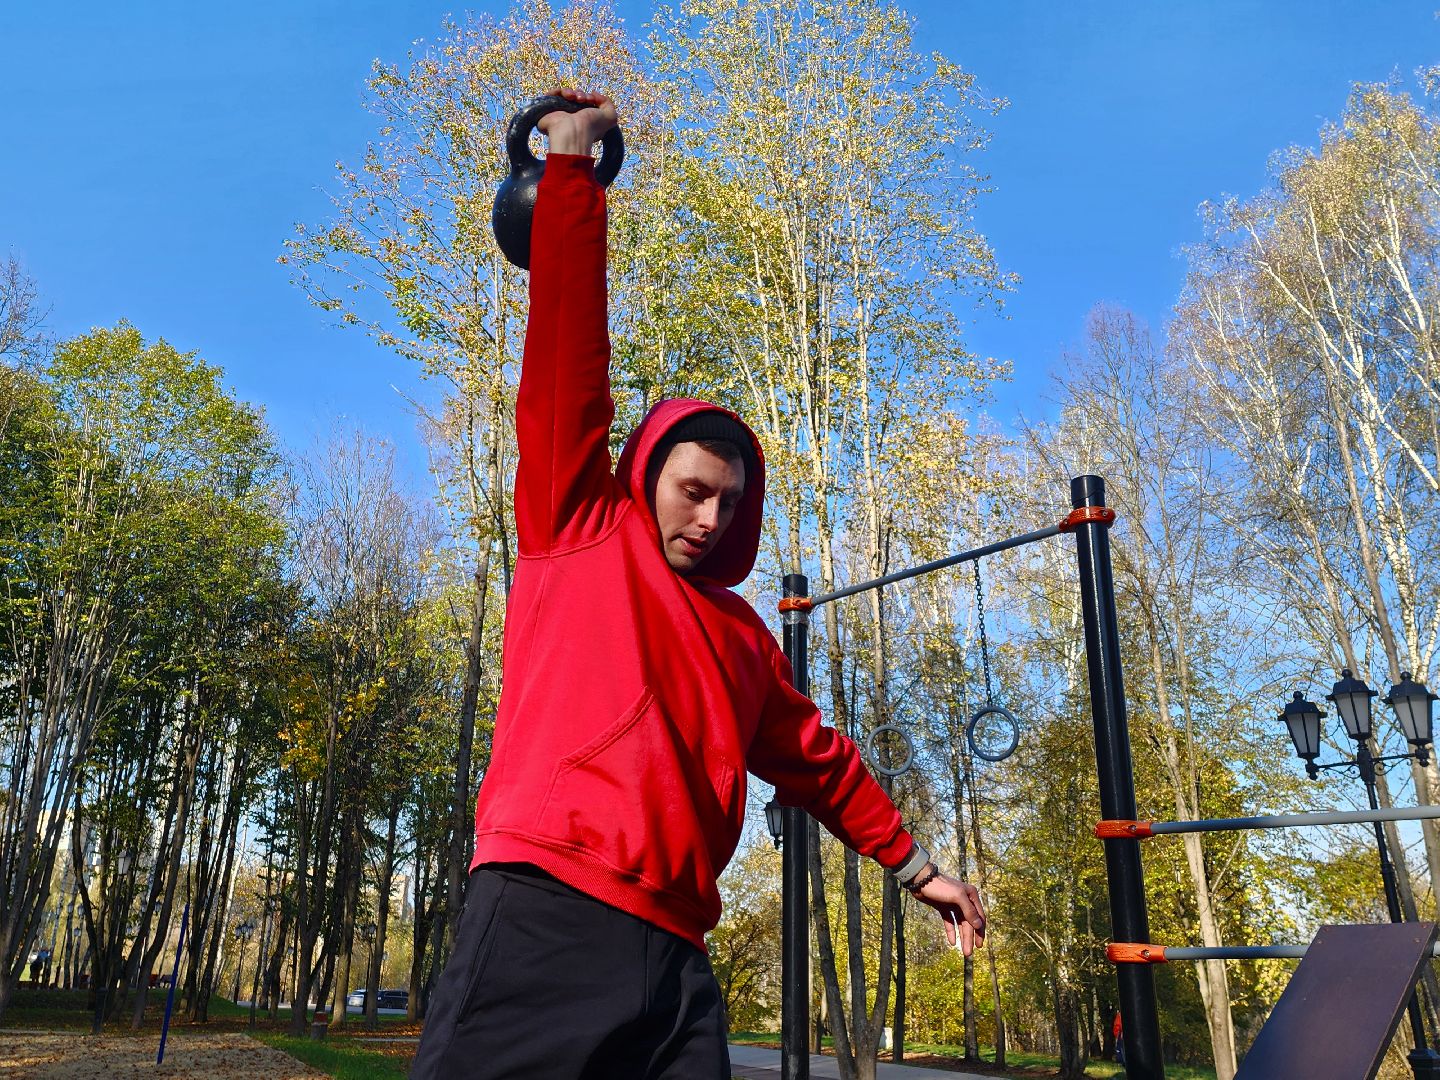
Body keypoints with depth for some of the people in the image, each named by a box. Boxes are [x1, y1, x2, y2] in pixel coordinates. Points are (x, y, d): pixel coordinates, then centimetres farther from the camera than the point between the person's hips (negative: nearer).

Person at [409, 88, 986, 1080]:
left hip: (672, 953, 6)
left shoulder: (743, 635, 23)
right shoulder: (577, 535, 9)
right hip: (547, 913, -5)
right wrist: (573, 165, 5)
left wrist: (915, 864, 35)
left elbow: (817, 758, 32)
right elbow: (566, 363, 5)